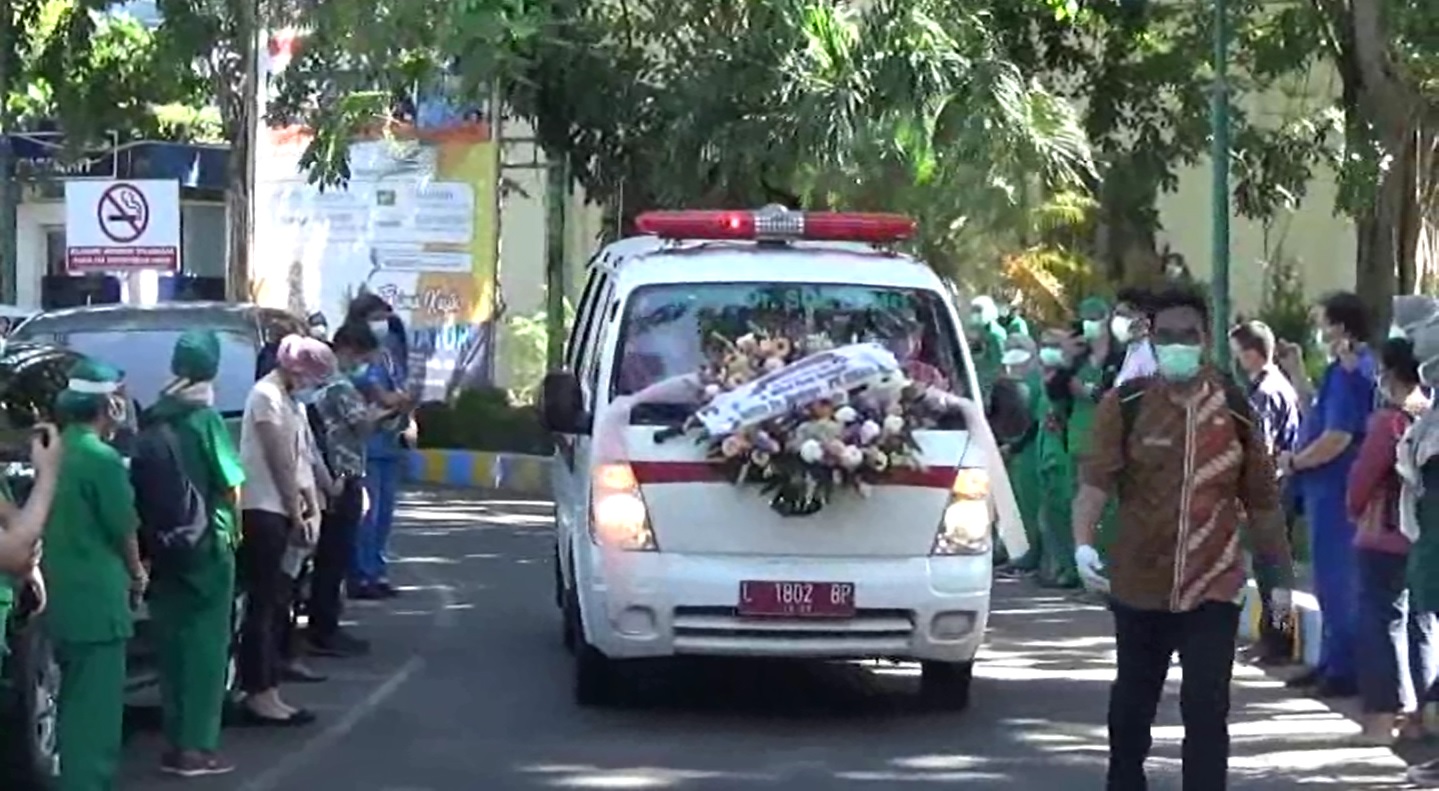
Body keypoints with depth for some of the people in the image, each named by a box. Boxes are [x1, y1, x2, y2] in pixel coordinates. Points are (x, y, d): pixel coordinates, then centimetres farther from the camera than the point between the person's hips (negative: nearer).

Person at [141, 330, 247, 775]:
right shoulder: (206, 419, -12)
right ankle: (196, 747, 0)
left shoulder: (153, 419, 2)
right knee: (205, 644, 1)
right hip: (206, 545, -5)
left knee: (172, 642, 12)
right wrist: (233, 528, 8)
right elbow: (229, 485, -10)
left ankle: (175, 742, 15)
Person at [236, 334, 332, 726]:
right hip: (263, 511, -10)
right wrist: (298, 515, -10)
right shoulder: (267, 396, -13)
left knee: (277, 604, 10)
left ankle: (266, 690, 14)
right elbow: (280, 463, -14)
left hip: (283, 512, 10)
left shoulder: (292, 401, 18)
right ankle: (259, 694, -5)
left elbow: (301, 459, 16)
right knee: (263, 605, -7)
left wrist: (313, 510, 7)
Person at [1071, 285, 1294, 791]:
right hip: (1139, 585, 1)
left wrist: (1282, 576, 11)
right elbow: (1095, 480, -15)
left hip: (1213, 588, -1)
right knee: (1130, 708, 16)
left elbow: (1263, 502, 8)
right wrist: (1083, 543, -32)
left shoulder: (1234, 410, 0)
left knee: (1206, 711, -9)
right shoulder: (1125, 405, -4)